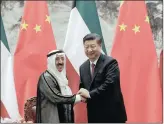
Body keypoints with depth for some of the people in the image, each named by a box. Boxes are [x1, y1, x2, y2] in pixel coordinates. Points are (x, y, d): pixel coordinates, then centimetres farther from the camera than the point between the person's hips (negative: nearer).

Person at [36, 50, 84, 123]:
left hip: (65, 118, 8)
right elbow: (56, 98, -23)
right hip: (52, 119, -8)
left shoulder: (61, 76, 12)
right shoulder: (46, 77, -14)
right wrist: (78, 97, -15)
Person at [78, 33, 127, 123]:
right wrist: (83, 95, -9)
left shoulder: (110, 62, -11)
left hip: (112, 113, -6)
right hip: (94, 115, 6)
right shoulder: (83, 67, 10)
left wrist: (90, 94, -22)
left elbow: (109, 83, -23)